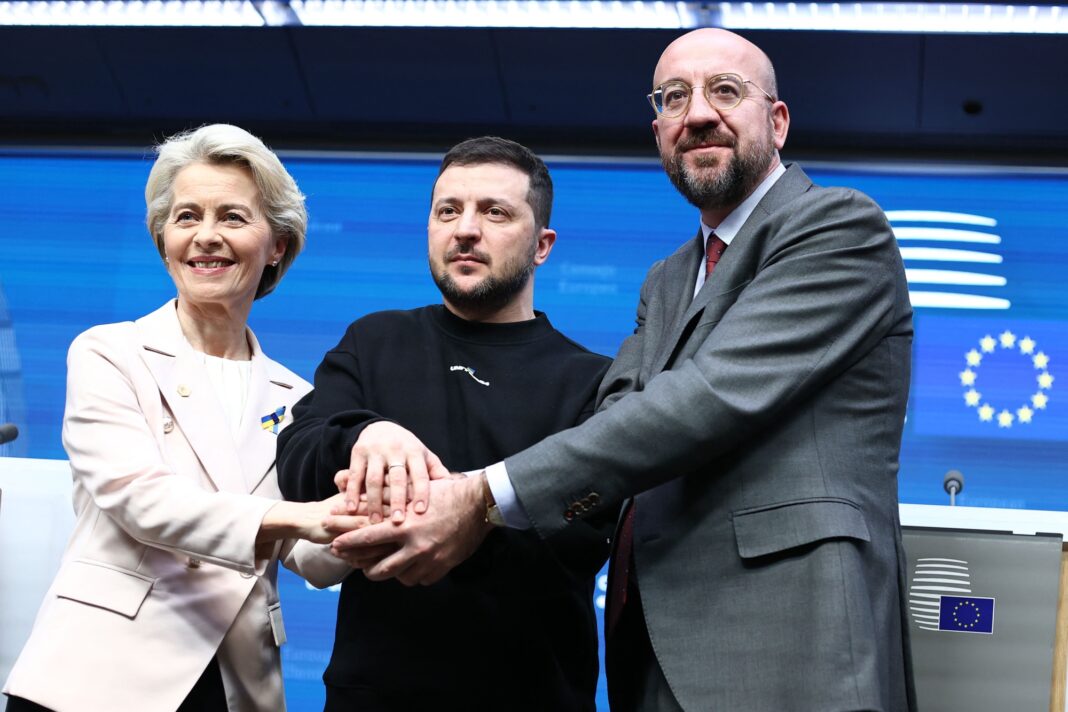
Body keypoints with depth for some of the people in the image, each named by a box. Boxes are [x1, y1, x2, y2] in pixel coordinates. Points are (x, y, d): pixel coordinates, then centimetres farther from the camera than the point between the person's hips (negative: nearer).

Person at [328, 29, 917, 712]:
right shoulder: (668, 285, 22)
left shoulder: (842, 227, -3)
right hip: (657, 655, 7)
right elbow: (612, 422, 6)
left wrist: (491, 497, -19)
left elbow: (717, 395, -16)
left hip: (787, 655, -7)